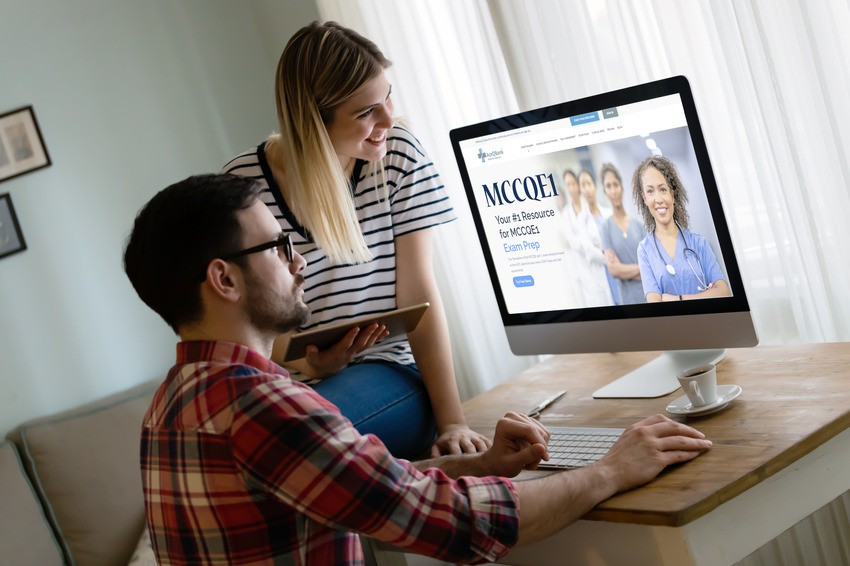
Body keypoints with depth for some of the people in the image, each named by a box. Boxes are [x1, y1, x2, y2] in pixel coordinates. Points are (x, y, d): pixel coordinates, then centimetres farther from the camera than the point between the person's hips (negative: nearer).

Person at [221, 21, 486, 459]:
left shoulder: (399, 155, -5)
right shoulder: (243, 183, -7)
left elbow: (418, 295, -8)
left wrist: (452, 421, -15)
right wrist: (310, 364, -22)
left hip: (391, 373, -1)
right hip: (294, 385, 1)